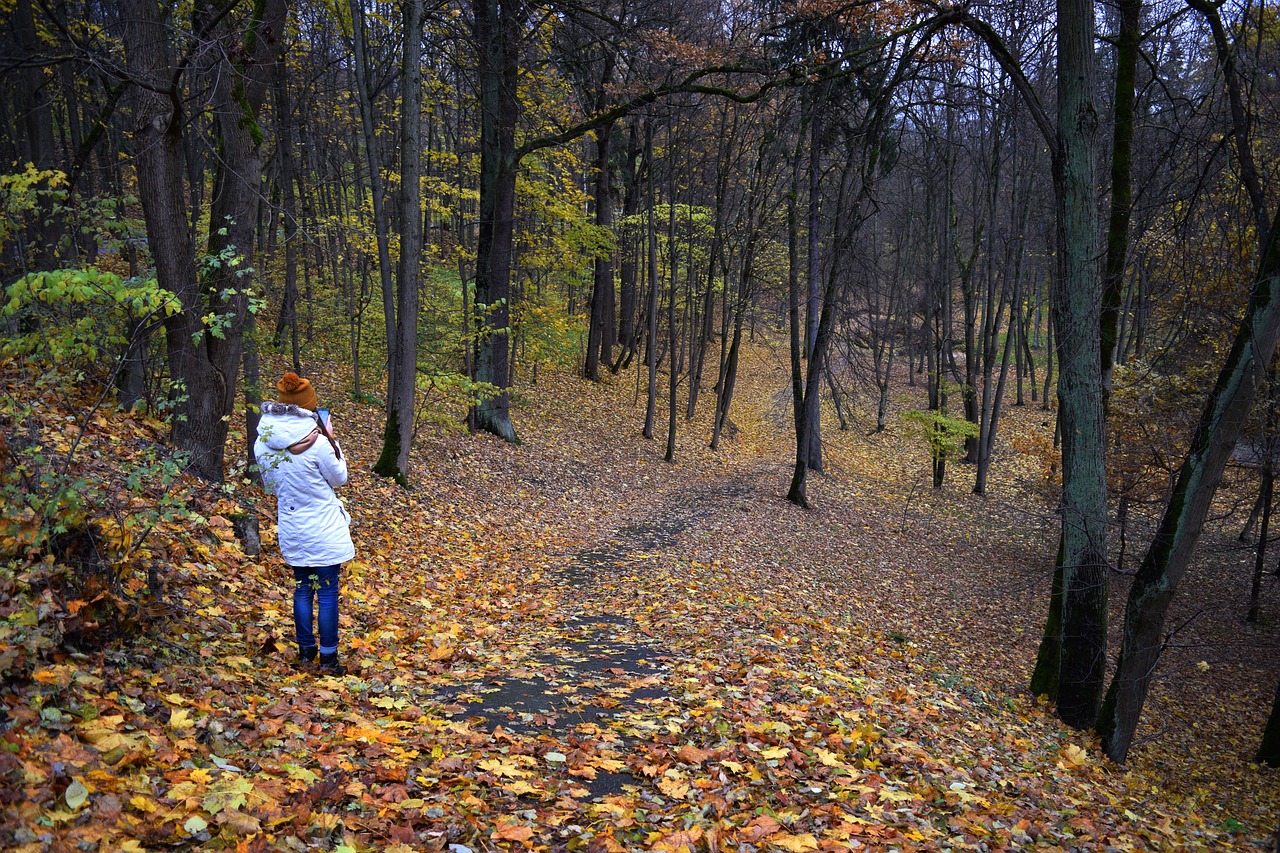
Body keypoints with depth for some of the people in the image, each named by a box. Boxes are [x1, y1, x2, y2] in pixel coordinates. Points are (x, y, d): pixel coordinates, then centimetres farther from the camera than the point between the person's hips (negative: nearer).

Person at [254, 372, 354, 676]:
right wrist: (331, 439, -1)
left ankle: (306, 651, 28)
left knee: (302, 590, 18)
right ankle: (328, 658, 12)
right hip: (324, 530, -5)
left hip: (291, 531, 5)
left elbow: (269, 483, 10)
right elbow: (339, 477, -5)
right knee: (327, 594, 5)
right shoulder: (317, 443, -21)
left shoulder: (262, 442, -4)